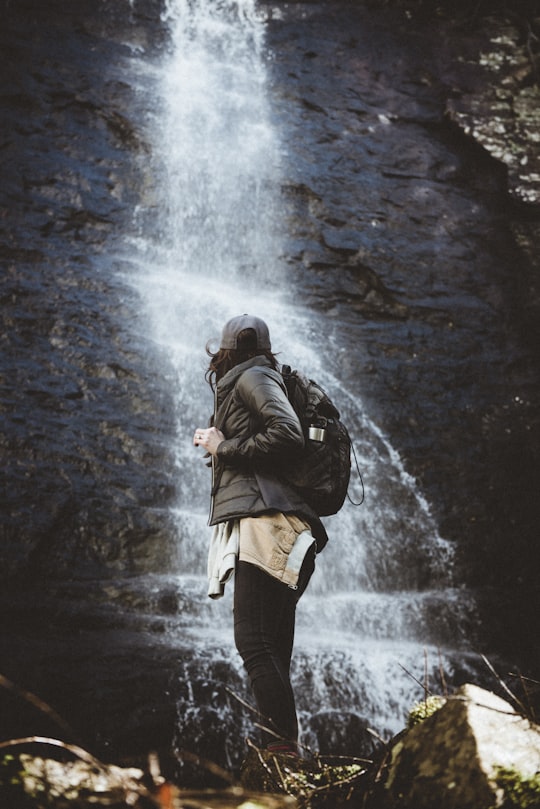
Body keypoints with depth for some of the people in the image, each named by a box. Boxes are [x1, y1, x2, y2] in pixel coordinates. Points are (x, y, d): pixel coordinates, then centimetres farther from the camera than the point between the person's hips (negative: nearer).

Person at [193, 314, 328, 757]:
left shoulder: (253, 376, 2)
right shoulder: (248, 382, 30)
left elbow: (288, 434, -15)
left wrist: (225, 448, -6)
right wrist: (215, 442, 27)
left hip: (263, 520, -10)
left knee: (253, 640, -18)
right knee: (272, 647, 6)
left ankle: (285, 745, -23)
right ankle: (284, 750, 5)